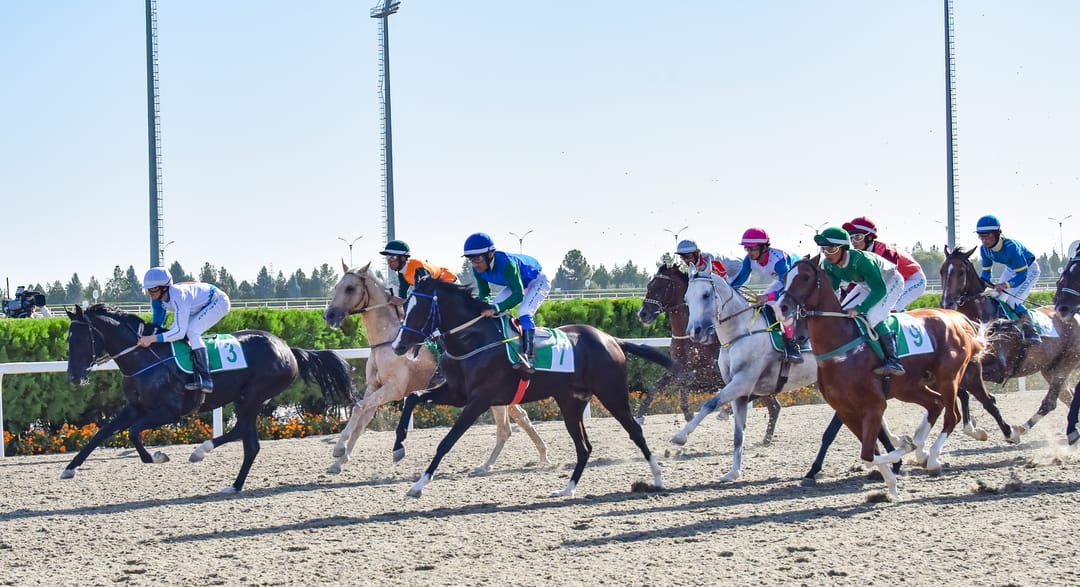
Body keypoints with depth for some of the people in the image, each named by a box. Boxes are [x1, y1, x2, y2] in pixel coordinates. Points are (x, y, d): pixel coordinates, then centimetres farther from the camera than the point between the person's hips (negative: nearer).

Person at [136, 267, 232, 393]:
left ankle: (206, 380, -27)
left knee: (192, 332, -27)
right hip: (203, 305, 9)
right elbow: (156, 325, -1)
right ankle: (197, 379, -1)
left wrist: (152, 338, -44)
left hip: (218, 302, -9)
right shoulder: (157, 299, -13)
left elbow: (180, 331, -39)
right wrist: (145, 337, -17)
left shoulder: (178, 296, -38)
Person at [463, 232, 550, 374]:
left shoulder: (507, 264, -42)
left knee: (524, 311, -28)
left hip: (537, 280, -8)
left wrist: (496, 308, -53)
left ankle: (529, 358, -31)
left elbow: (518, 294, -43)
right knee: (493, 309, -3)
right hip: (517, 283, 8)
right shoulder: (478, 269, -19)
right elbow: (484, 293, -8)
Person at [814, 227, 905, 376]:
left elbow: (880, 290, -37)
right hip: (868, 285, 8)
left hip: (891, 282, -8)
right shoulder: (828, 265, -18)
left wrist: (859, 309, -44)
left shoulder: (861, 260, -40)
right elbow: (831, 288, -4)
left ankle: (893, 361, -31)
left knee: (873, 316, -29)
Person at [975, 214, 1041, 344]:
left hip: (1029, 269, -8)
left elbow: (1022, 275, -38)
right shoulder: (984, 249, -18)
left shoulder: (1010, 247, -40)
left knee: (1013, 301, -24)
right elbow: (986, 273, -7)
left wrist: (1005, 285, -54)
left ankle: (1031, 333, -19)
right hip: (1011, 269, 8)